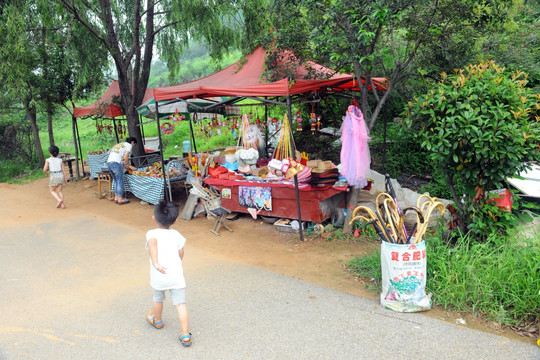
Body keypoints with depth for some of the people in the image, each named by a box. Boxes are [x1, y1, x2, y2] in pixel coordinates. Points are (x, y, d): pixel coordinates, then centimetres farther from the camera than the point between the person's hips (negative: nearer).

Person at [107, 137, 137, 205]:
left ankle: (116, 198, 18)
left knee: (116, 181, 17)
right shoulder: (129, 145, 7)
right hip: (115, 163, -8)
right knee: (120, 181, 0)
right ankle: (120, 199, 3)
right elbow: (125, 157, -4)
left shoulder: (119, 144, 31)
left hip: (109, 163, 8)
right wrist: (129, 166, 9)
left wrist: (126, 166, 26)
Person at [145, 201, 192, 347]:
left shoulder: (152, 234, -5)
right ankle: (185, 335, 4)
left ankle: (157, 321, 52)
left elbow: (152, 243, -28)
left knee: (158, 299, 25)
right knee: (180, 304, 5)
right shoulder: (176, 234, 5)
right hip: (176, 275, 1)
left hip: (159, 276, -1)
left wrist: (155, 263, -41)